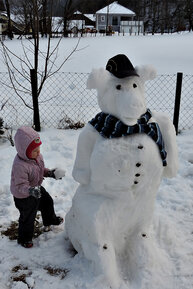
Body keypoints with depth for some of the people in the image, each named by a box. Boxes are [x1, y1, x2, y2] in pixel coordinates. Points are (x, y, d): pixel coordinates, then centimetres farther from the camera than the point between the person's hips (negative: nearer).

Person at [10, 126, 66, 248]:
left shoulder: (37, 156, -12)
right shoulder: (20, 166, -39)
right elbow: (20, 186, -35)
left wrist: (50, 173, -9)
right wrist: (30, 190, -52)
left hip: (37, 188, 8)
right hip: (24, 197, -8)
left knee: (48, 202, 28)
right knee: (28, 217, 10)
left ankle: (50, 220, 59)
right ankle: (24, 238, 37)